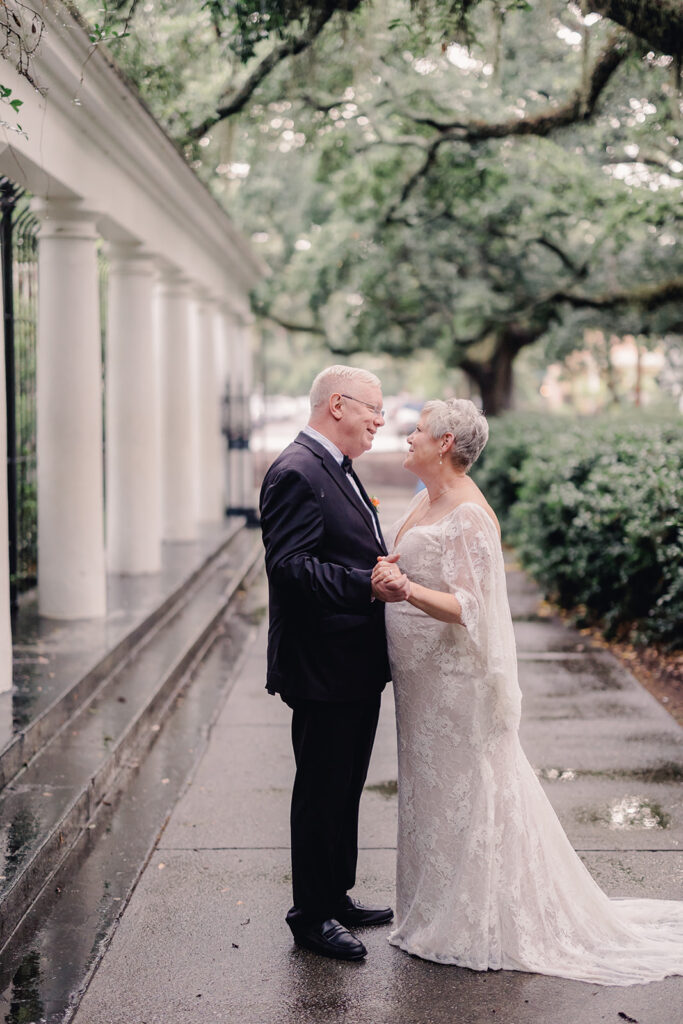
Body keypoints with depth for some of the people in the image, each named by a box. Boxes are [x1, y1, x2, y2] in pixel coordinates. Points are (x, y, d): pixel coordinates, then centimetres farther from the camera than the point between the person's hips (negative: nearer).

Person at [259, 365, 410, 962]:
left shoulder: (337, 469, 16)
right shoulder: (297, 473, -17)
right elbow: (289, 567, -26)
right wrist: (369, 586, -30)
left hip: (358, 667, 10)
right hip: (323, 668, -10)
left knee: (346, 789, 19)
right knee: (321, 792, 1)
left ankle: (337, 897, 32)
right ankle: (312, 917, 13)